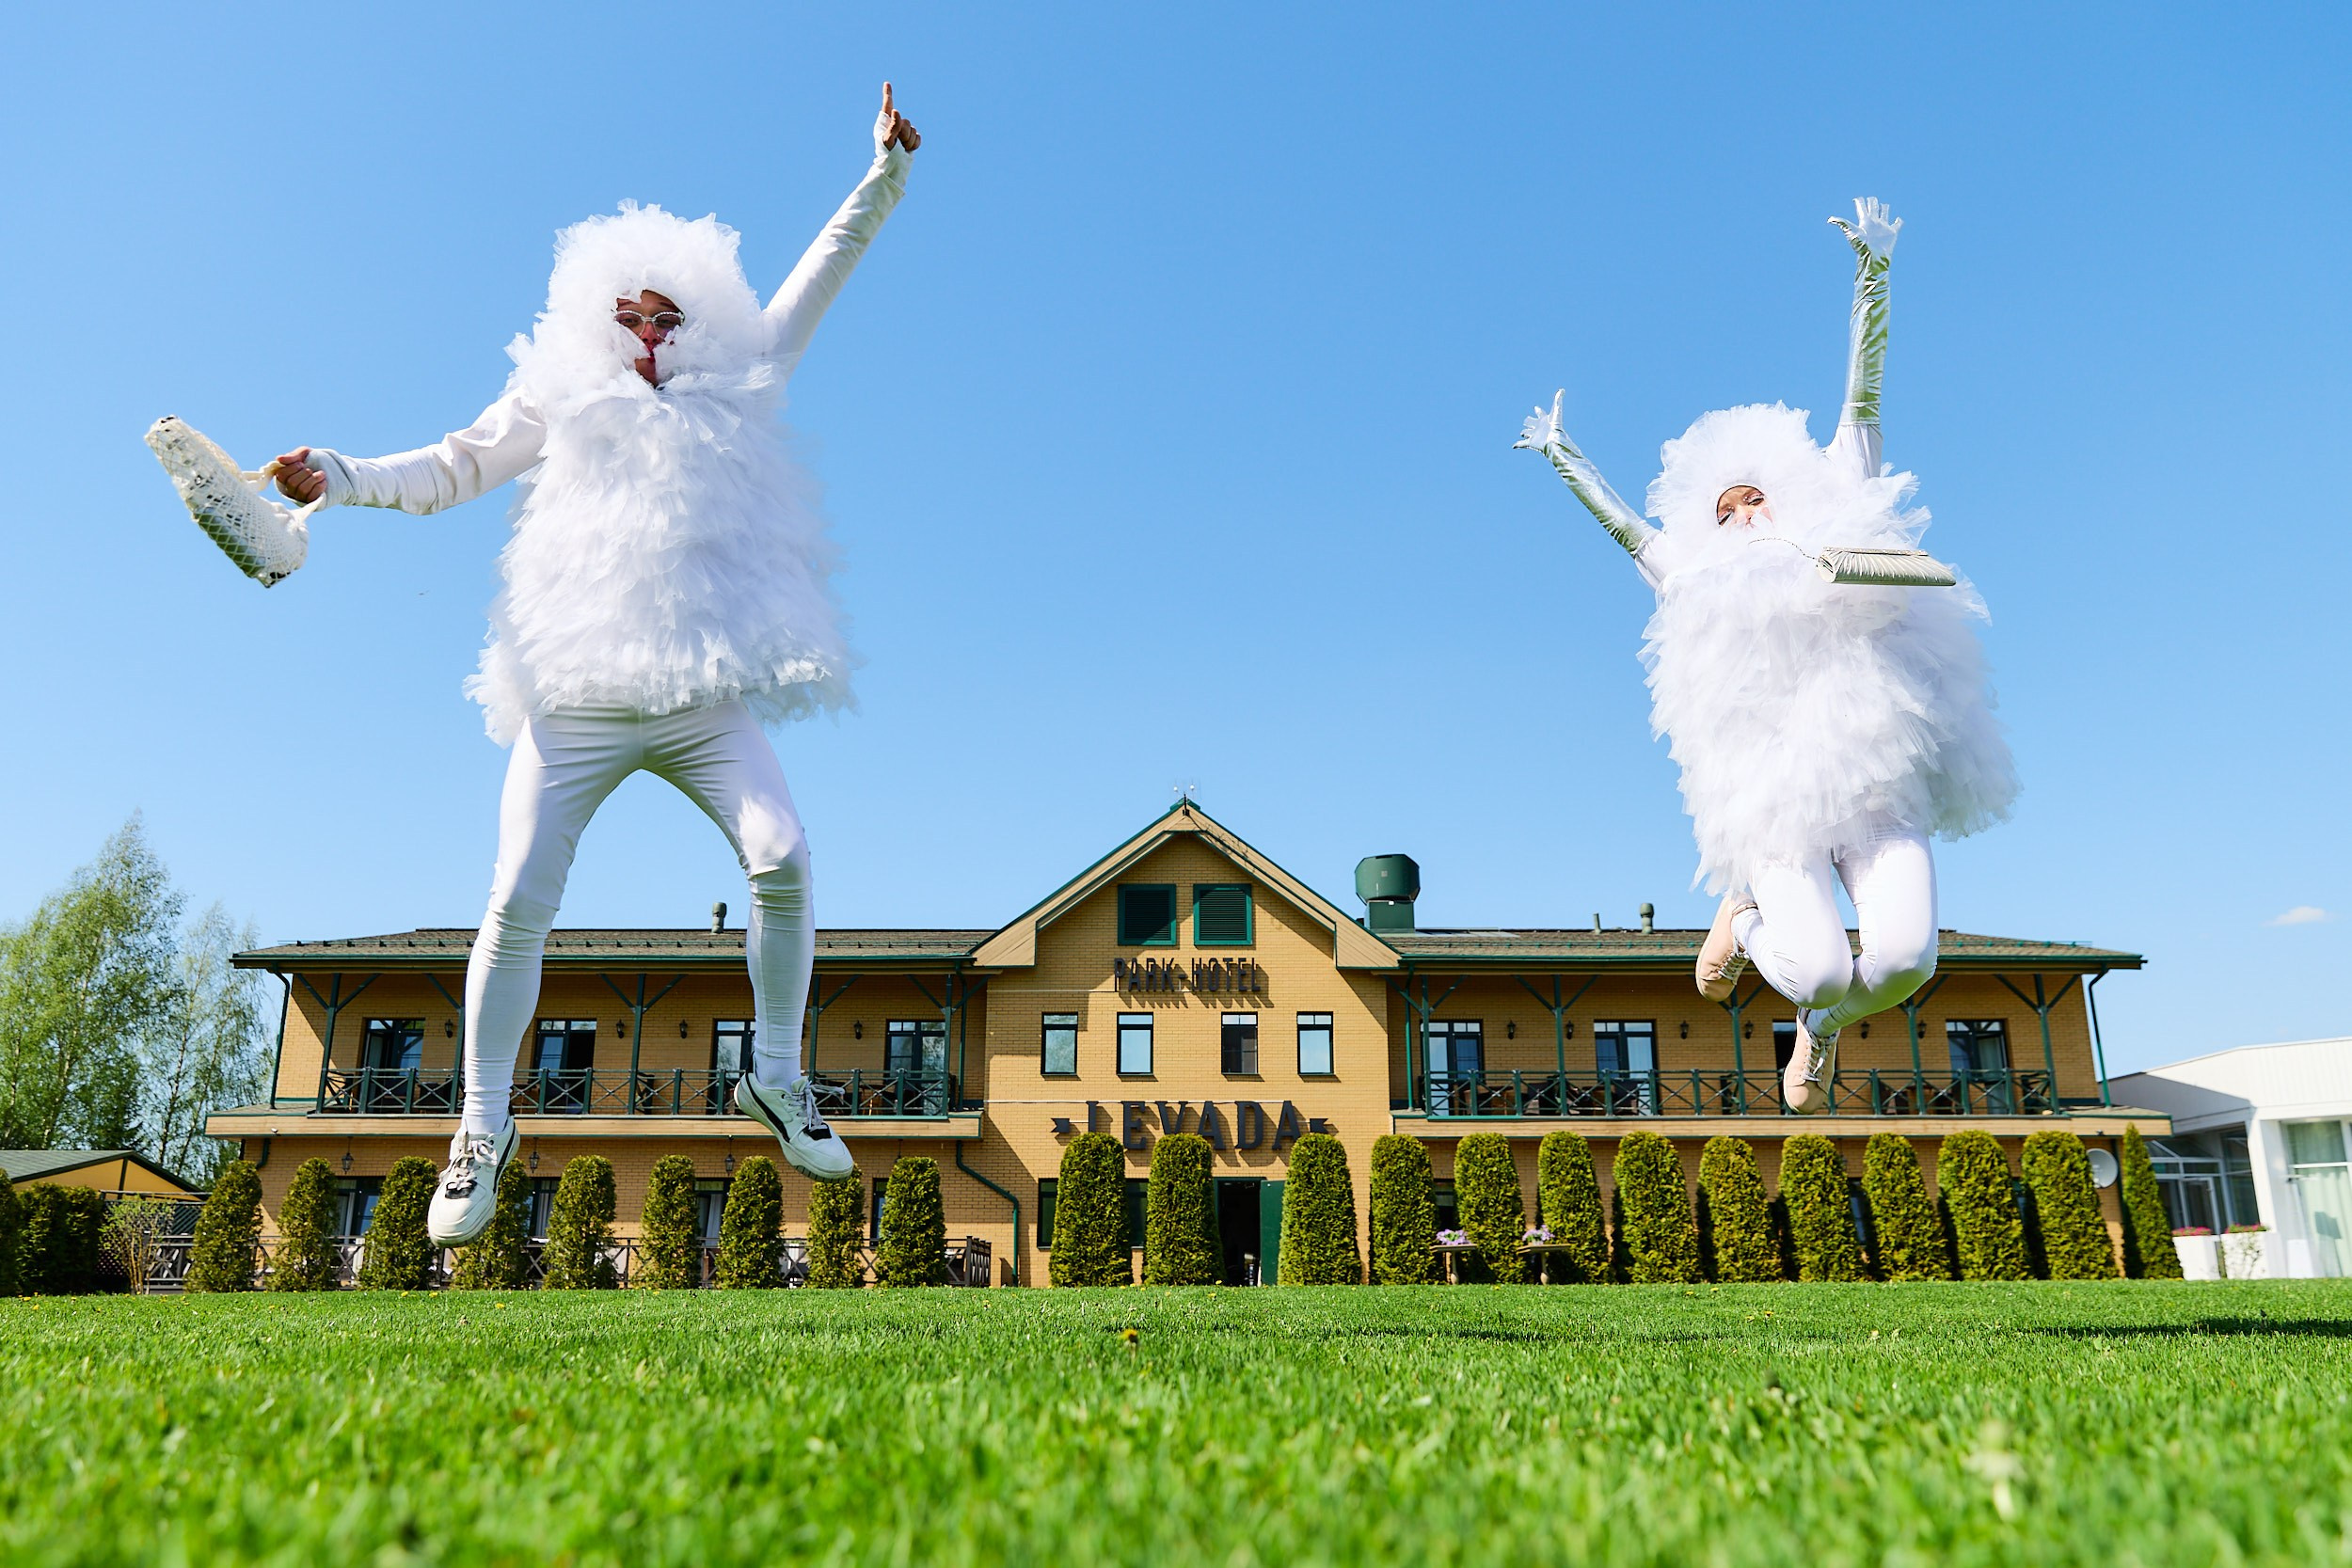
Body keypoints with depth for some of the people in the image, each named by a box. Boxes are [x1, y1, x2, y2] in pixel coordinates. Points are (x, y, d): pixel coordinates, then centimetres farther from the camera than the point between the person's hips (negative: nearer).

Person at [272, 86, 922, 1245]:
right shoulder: (560, 397, 14)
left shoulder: (728, 387, 18)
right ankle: (484, 1126, 9)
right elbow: (449, 469, 19)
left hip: (708, 700, 1)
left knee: (782, 860, -18)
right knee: (518, 901, -6)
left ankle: (775, 1078, -1)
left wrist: (884, 174, 22)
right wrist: (342, 477, 4)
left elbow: (815, 282, 21)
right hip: (578, 702, 0)